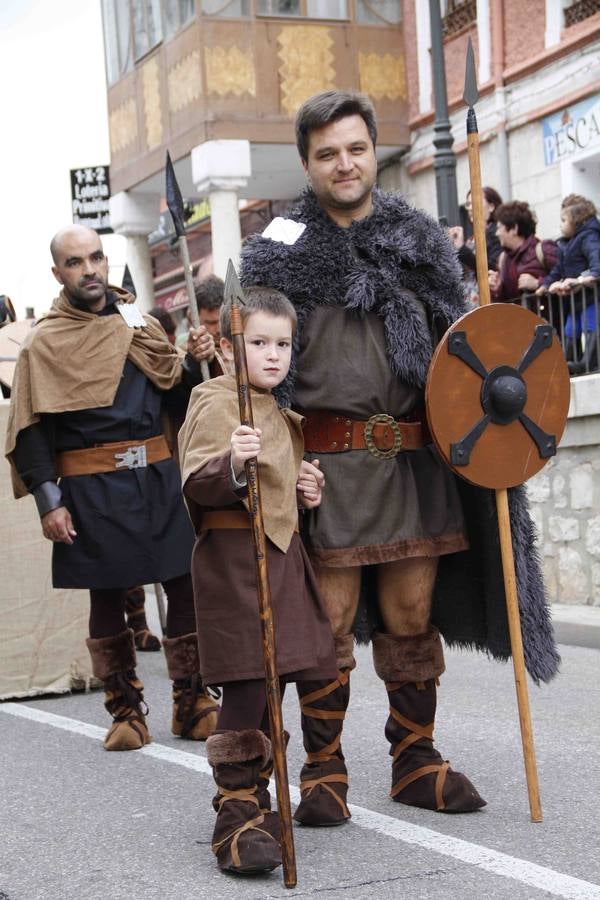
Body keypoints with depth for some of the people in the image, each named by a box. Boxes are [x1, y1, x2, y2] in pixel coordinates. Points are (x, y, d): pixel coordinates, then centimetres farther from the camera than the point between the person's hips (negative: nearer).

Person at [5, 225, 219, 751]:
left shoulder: (142, 325, 12)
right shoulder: (45, 343, 0)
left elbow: (175, 401, 16)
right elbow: (32, 430, -4)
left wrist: (193, 363, -3)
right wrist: (49, 502, -12)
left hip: (158, 476, 3)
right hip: (92, 488, -3)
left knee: (186, 586, 1)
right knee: (106, 597, 3)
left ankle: (192, 704, 13)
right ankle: (126, 711, 16)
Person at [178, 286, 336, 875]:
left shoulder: (278, 413, 20)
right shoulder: (215, 405, -8)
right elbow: (196, 486, -19)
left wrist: (305, 489, 13)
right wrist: (231, 465, -38)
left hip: (280, 556, 9)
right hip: (234, 556, -9)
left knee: (268, 685, 13)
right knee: (246, 685, -13)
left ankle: (251, 797, 25)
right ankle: (236, 814, -9)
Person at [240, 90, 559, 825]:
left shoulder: (418, 242, 11)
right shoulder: (282, 251, 2)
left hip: (414, 456, 3)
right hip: (328, 459, -3)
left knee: (412, 614, 8)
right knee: (329, 620, -1)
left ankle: (415, 761, 21)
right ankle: (323, 771, 11)